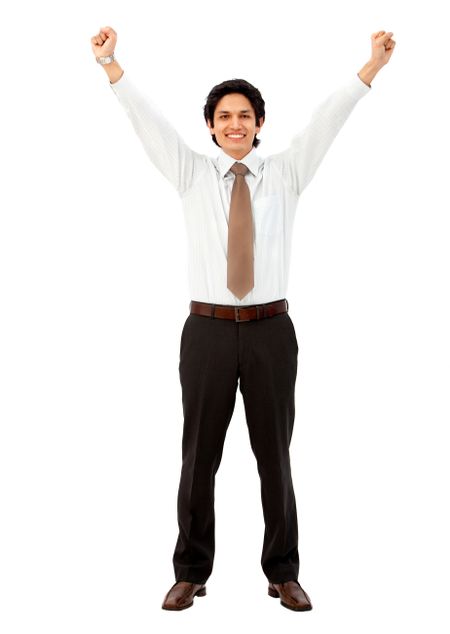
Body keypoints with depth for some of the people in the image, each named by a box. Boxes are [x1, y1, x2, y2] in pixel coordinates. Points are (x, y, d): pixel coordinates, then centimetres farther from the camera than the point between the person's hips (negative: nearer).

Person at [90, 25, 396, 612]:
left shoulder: (286, 172, 9)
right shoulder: (192, 174, 9)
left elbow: (329, 118, 2)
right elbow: (148, 120, 2)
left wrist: (373, 64, -5)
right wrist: (111, 64, -7)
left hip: (270, 329, 0)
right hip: (208, 328, 0)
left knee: (274, 456, 7)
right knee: (199, 456, 5)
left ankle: (283, 574, 18)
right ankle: (191, 573, 18)